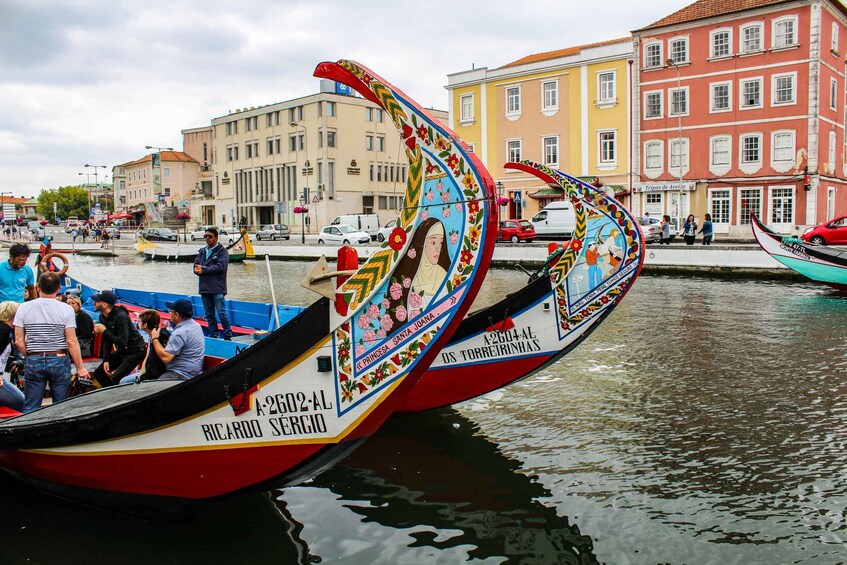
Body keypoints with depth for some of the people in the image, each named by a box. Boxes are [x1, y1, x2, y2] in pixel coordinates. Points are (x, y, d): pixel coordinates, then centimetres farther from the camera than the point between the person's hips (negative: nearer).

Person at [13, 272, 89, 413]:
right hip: (59, 361, -2)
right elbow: (71, 342, -10)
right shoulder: (66, 309, -8)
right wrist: (80, 367, -2)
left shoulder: (24, 308, -1)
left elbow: (19, 342, -1)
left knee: (30, 409, 10)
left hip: (33, 362, 2)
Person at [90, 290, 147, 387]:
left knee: (115, 379, -20)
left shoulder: (121, 317, -25)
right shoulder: (103, 317, 3)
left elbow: (122, 342, -29)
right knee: (98, 373, 10)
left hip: (135, 351, -9)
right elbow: (107, 340, 8)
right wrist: (106, 360, 0)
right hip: (122, 350, 9)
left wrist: (104, 331, -23)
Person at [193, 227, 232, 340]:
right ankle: (213, 335, 19)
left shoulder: (222, 251, -2)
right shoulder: (202, 251, 18)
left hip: (217, 288, -6)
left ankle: (228, 335, 3)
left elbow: (220, 267, -16)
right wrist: (198, 270, -14)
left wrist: (203, 269, -14)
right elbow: (196, 266, 11)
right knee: (209, 314, 11)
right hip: (205, 288, 6)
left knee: (221, 312, -8)